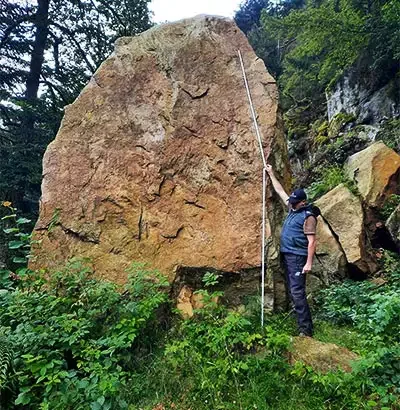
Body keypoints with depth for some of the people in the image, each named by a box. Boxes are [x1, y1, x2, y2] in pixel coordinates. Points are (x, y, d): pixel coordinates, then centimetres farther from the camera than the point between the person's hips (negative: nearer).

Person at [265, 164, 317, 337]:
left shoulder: (308, 216, -13)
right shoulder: (292, 209, 10)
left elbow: (312, 242, -16)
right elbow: (280, 191, 20)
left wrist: (309, 263, -20)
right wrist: (271, 174, 22)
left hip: (297, 257, -9)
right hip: (287, 255, 9)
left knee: (297, 292, -11)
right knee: (292, 291, 14)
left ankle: (305, 329, -6)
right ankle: (303, 321, 26)